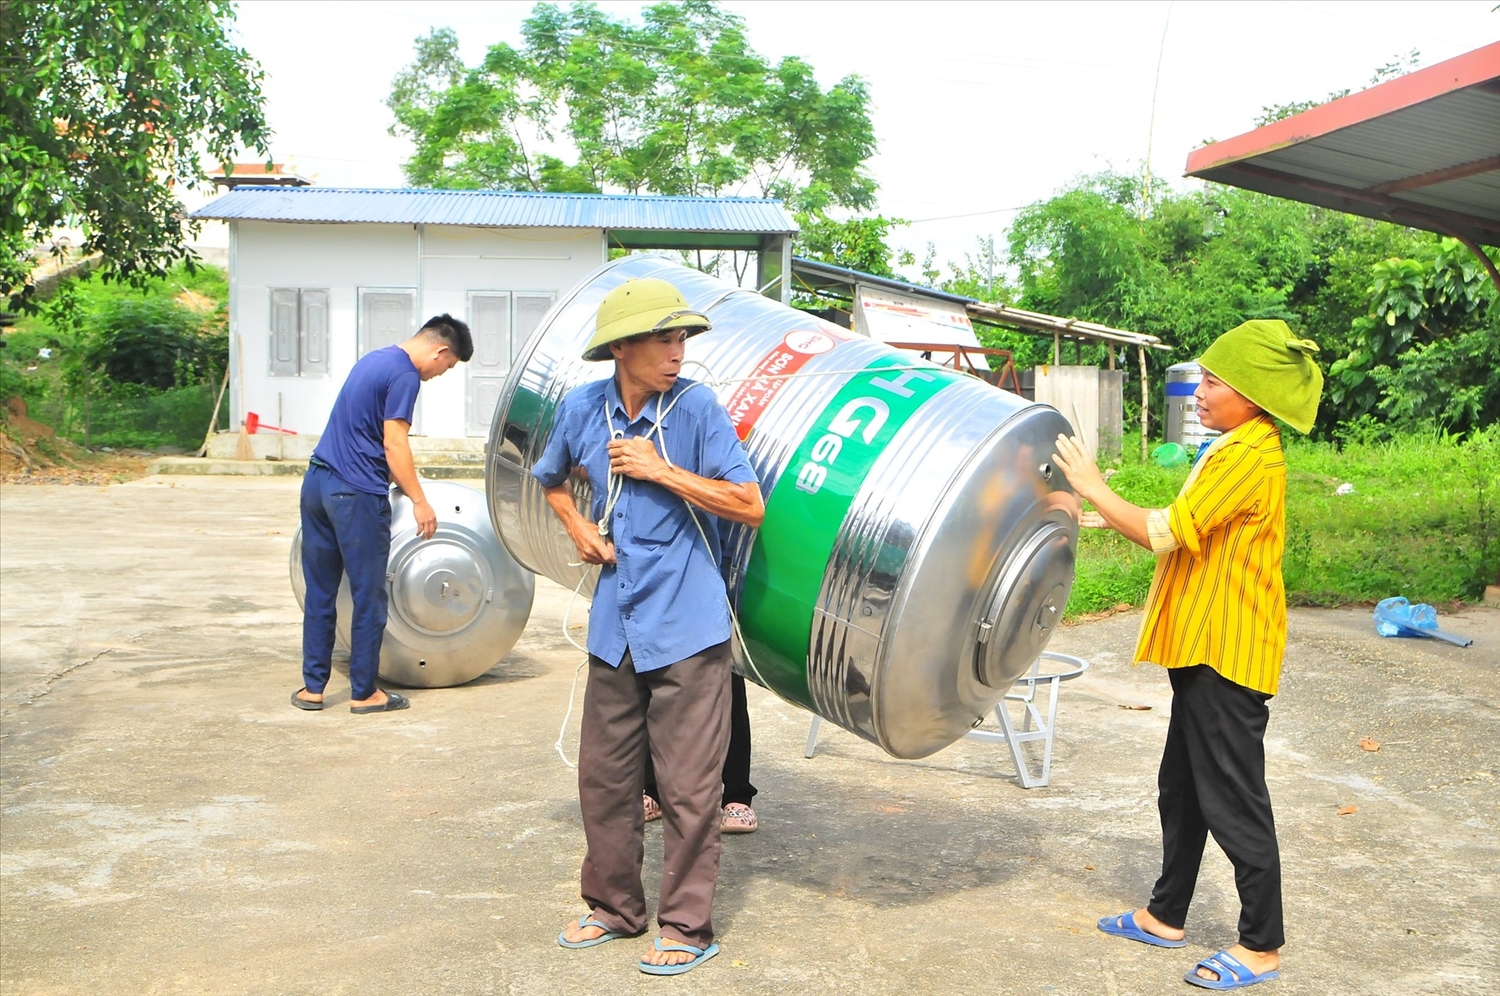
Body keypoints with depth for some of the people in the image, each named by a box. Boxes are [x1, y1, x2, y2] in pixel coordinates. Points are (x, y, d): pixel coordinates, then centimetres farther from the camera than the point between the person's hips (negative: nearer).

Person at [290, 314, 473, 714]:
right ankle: (364, 692, 11)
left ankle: (312, 687, 19)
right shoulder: (405, 375, -11)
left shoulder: (374, 359, 18)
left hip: (317, 482, 9)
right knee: (369, 597, 3)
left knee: (319, 592, 13)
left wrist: (397, 481, 30)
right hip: (356, 494, -9)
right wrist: (419, 501, -13)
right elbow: (393, 445, -16)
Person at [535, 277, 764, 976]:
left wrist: (659, 469, -16)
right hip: (615, 624, 5)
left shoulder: (696, 407, -10)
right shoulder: (583, 408, 2)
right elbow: (551, 481, 22)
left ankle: (687, 927, 16)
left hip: (686, 627, -5)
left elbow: (749, 506, -13)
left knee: (686, 785, 1)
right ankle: (613, 906, 31)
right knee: (603, 773, 14)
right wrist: (578, 529, 3)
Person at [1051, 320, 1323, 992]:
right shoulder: (1237, 450, 15)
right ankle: (1166, 916, 29)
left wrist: (1094, 488, -10)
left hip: (1227, 655, -11)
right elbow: (1187, 532, 17)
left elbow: (1167, 533, -20)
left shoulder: (1248, 457, -18)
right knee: (1182, 787, 17)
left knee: (1232, 799, -2)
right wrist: (1112, 518, 8)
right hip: (1205, 648, 11)